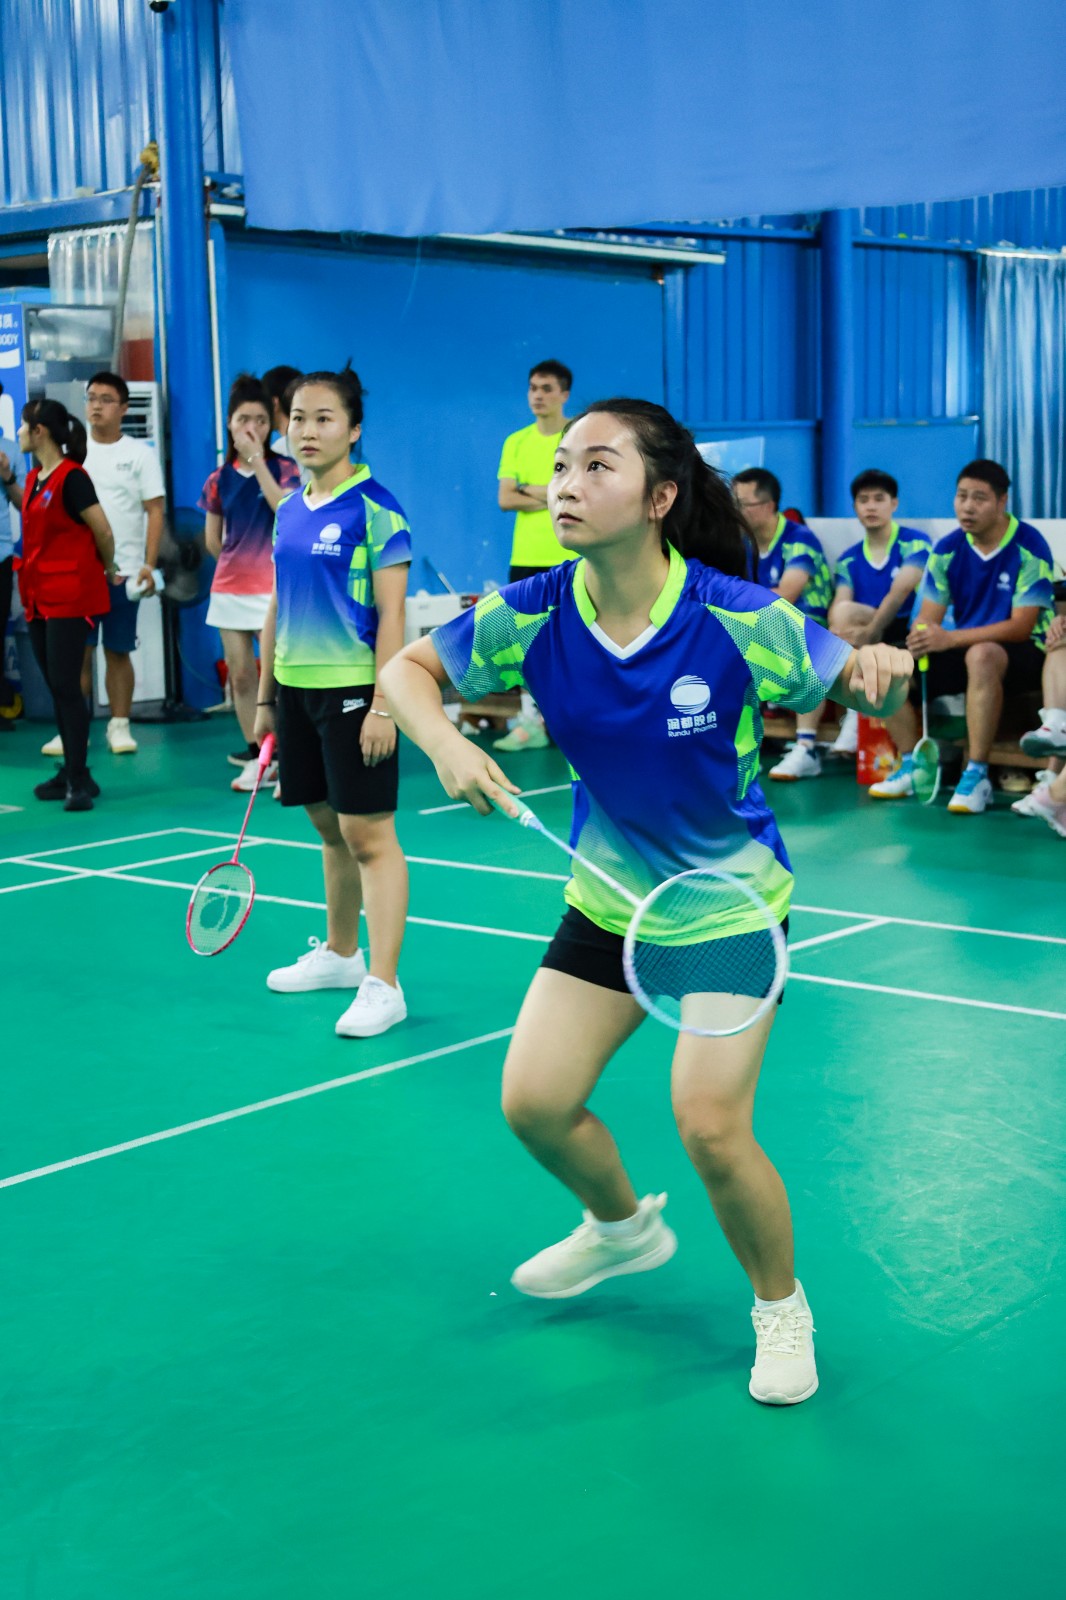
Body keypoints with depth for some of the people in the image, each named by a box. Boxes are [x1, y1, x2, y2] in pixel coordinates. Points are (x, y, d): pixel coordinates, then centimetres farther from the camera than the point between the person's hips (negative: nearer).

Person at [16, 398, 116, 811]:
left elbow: (103, 531, -9)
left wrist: (107, 569, 3)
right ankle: (72, 772, 18)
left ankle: (79, 779, -6)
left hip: (69, 598, -8)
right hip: (39, 597, 9)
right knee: (56, 688, 11)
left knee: (66, 686, -9)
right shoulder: (34, 479, 12)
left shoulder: (71, 477, -14)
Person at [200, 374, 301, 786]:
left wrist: (257, 460, -20)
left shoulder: (283, 468, -2)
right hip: (230, 588, 4)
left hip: (273, 588, -4)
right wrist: (238, 562, 14)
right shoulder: (220, 479, 7)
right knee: (240, 675, 6)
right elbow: (212, 540, 15)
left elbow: (287, 510, -22)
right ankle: (254, 757, 15)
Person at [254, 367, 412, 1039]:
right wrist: (265, 696, 17)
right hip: (297, 687, 7)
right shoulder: (290, 511, 11)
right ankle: (339, 954, 32)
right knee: (329, 829, 17)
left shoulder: (375, 509, -10)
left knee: (368, 834, -6)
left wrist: (383, 705, -18)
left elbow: (391, 614, -13)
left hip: (354, 688, -7)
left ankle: (382, 985, -4)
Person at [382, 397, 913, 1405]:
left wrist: (882, 672, -38)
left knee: (709, 1122, -15)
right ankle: (624, 1226, 37)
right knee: (535, 1103, 2)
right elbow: (407, 668, -3)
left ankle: (782, 1308, 14)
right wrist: (443, 744, -24)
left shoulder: (736, 618, -24)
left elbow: (859, 684, -13)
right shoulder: (530, 619, -16)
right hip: (609, 898, 4)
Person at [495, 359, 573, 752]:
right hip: (526, 556, 4)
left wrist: (537, 491, -9)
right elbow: (505, 499, 1)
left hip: (571, 557, -4)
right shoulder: (516, 442, 9)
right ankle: (531, 722, 12)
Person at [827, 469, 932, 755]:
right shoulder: (849, 560, 14)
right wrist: (841, 633, -26)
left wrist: (868, 633, -30)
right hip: (870, 644, 3)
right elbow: (837, 607, -1)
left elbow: (900, 592, -16)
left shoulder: (915, 543, 0)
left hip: (907, 634, -3)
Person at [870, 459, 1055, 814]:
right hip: (963, 650, 6)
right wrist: (921, 636, -26)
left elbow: (1021, 626, -20)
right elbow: (928, 617, 1)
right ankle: (910, 766, -1)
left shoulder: (1030, 548, -14)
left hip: (1022, 652, -6)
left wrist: (950, 639, -29)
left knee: (981, 655, -40)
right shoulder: (948, 550, 1)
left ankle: (977, 775, -34)